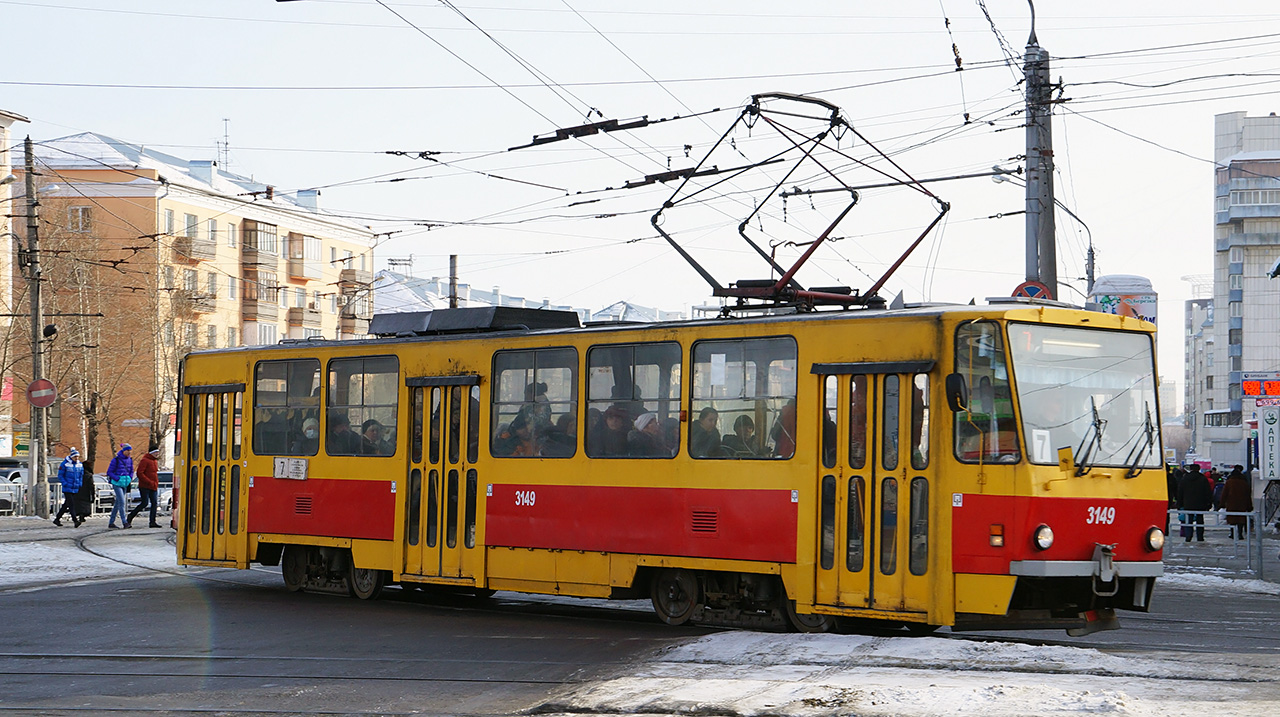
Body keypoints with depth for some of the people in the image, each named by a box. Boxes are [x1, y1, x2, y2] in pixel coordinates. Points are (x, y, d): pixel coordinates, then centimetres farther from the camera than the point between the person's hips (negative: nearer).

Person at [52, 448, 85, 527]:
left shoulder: (80, 465, 9)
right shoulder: (65, 464, -7)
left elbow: (81, 475, 20)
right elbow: (60, 475, -5)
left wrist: (79, 485, 7)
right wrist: (65, 484, -14)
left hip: (75, 489, 6)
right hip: (67, 488, -6)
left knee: (66, 505, 11)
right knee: (71, 504, -15)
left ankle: (57, 519, 22)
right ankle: (75, 521, -22)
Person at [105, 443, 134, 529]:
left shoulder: (130, 460, 8)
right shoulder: (116, 460, -9)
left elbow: (131, 471, 21)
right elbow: (109, 472, -6)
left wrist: (130, 480, 4)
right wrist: (118, 479, -16)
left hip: (125, 484, 6)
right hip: (117, 483, -6)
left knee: (117, 503, 10)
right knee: (122, 502, -15)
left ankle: (111, 522, 17)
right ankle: (124, 522, -16)